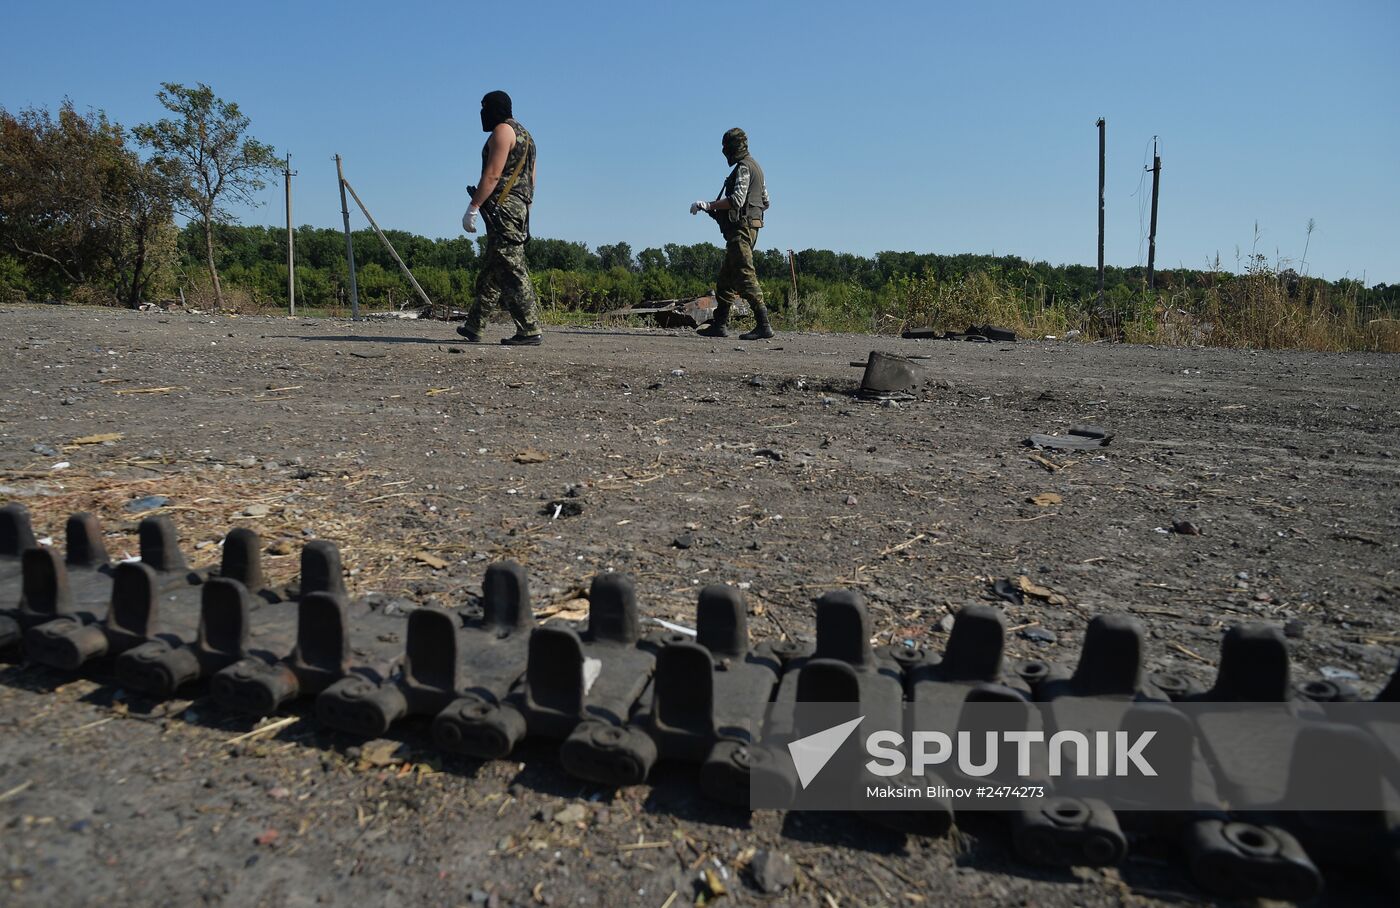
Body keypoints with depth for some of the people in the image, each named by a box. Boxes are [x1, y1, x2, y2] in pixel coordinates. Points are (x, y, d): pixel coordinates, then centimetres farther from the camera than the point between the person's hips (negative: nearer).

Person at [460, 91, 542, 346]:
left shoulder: (503, 130, -6)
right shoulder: (524, 134, 24)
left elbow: (493, 174, -16)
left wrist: (473, 207, -18)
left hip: (504, 208, -10)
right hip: (520, 207, 10)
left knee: (512, 270, -12)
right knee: (490, 269, 13)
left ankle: (530, 331, -15)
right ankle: (473, 326, 18)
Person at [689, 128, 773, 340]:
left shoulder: (744, 167, -10)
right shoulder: (754, 166, 21)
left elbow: (737, 199, -23)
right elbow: (766, 201, 23)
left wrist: (708, 205, -21)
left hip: (741, 229, -11)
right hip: (748, 227, 11)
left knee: (745, 276, -13)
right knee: (725, 279, 12)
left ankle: (763, 325, -16)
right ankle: (719, 324, 14)